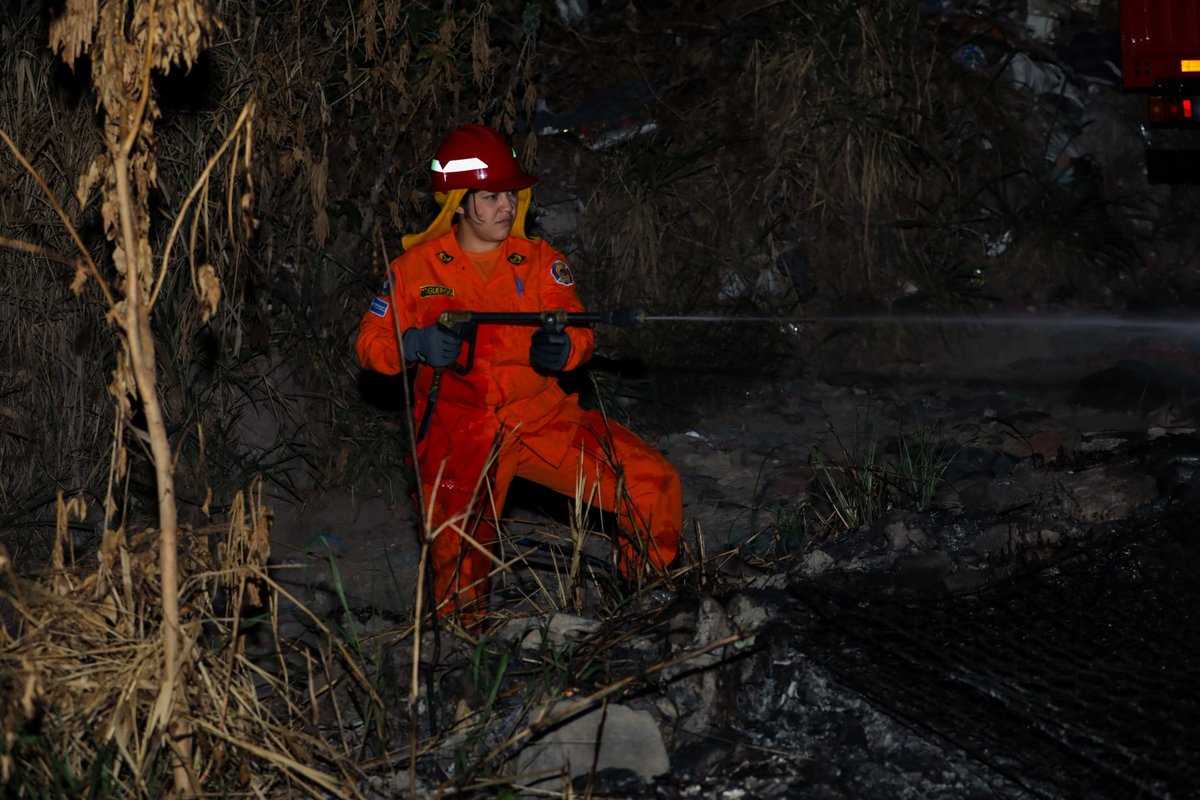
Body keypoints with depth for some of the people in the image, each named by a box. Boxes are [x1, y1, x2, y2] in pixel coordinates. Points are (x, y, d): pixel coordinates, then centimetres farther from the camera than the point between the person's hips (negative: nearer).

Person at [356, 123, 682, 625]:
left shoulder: (541, 261, 5)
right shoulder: (416, 268, -1)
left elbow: (579, 332, 1)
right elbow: (371, 343, 0)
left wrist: (562, 349, -24)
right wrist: (418, 344, -21)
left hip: (543, 416, 2)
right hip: (459, 437, -2)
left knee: (652, 483, -11)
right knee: (457, 564, -3)